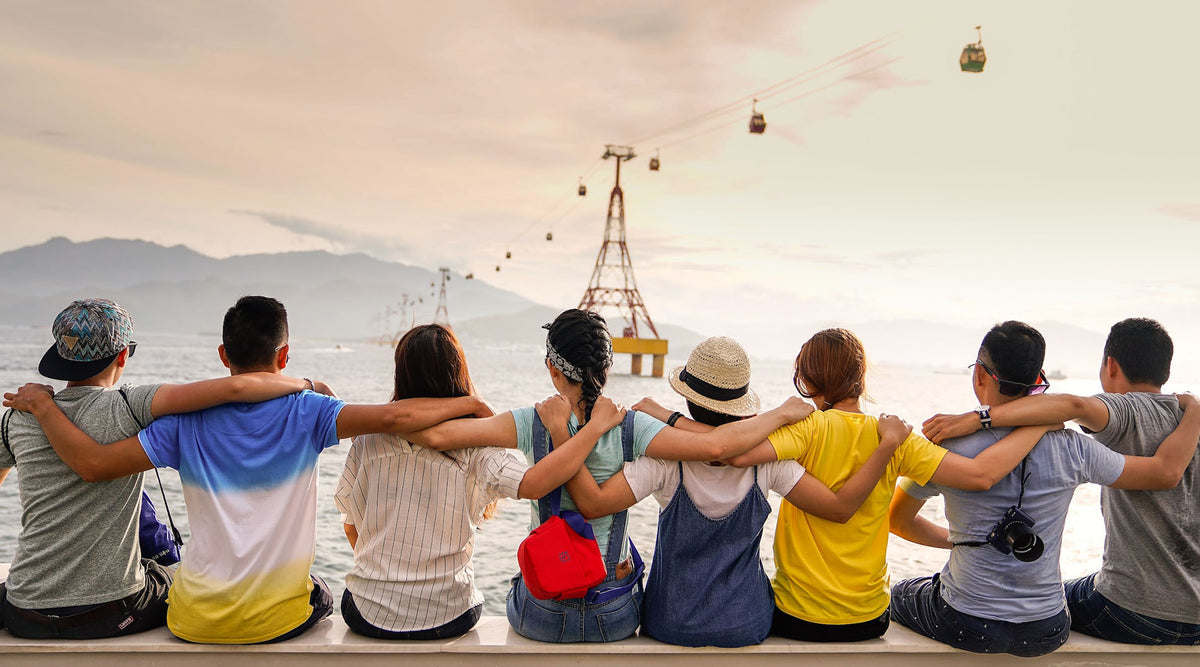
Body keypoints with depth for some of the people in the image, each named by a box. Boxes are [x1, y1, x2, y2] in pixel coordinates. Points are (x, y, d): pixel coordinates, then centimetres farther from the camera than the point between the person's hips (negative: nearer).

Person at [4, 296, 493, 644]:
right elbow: (391, 418, -26)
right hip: (278, 619, -1)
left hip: (197, 621, 2)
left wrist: (40, 403, 3)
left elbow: (93, 464, -11)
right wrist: (468, 404, -13)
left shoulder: (187, 422, -9)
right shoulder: (305, 412, -14)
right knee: (320, 596, 34)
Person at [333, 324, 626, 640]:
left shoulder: (368, 441, -9)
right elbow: (533, 483, -33)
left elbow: (351, 526, 2)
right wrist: (597, 424, -22)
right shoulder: (474, 449, -17)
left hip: (369, 614, 1)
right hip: (446, 618, -1)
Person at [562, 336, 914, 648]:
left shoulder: (667, 461, -24)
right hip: (747, 625, 2)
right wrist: (888, 442, -10)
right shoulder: (766, 460, -18)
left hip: (672, 625, -1)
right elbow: (840, 507, -16)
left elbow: (593, 503, -32)